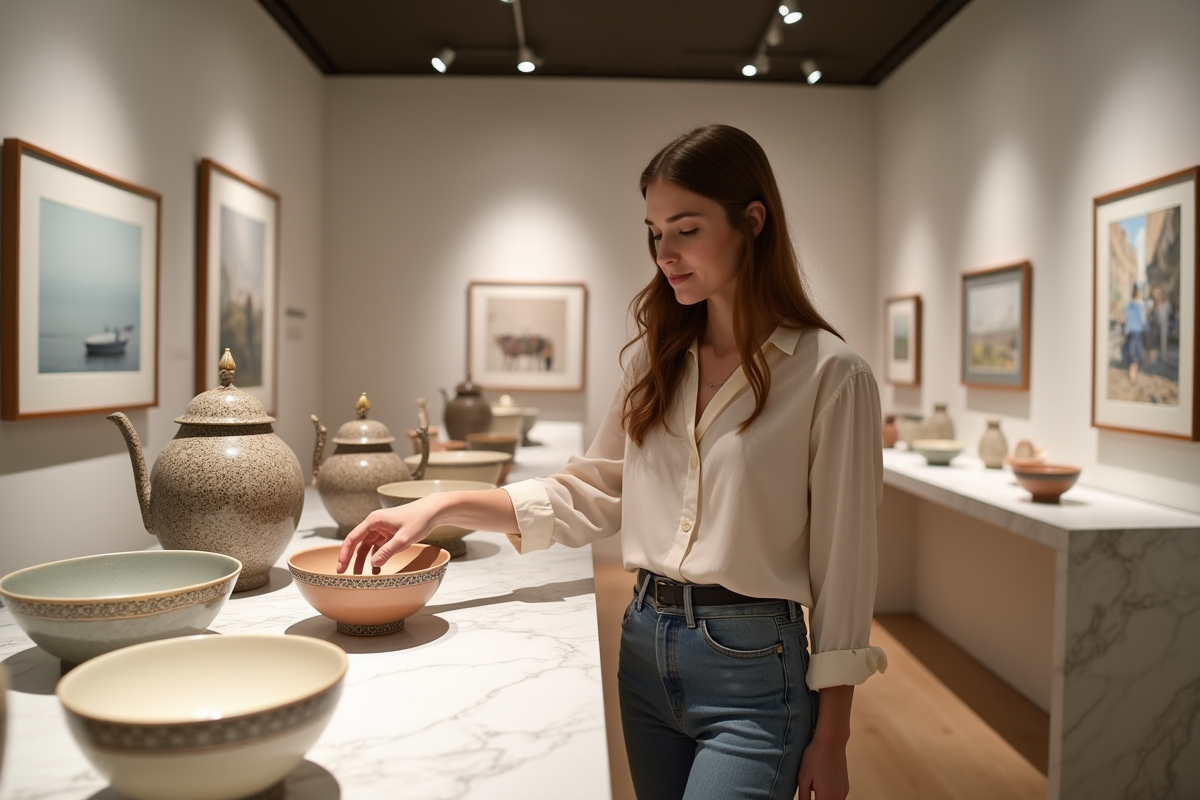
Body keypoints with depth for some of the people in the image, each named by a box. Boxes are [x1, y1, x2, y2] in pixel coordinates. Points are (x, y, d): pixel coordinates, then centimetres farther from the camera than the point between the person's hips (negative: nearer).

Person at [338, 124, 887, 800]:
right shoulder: (655, 361, 5)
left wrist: (830, 743, -5)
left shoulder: (830, 374, -12)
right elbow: (590, 495, 8)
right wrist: (444, 507, -4)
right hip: (644, 646, 5)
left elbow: (842, 563, -9)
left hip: (752, 668, -5)